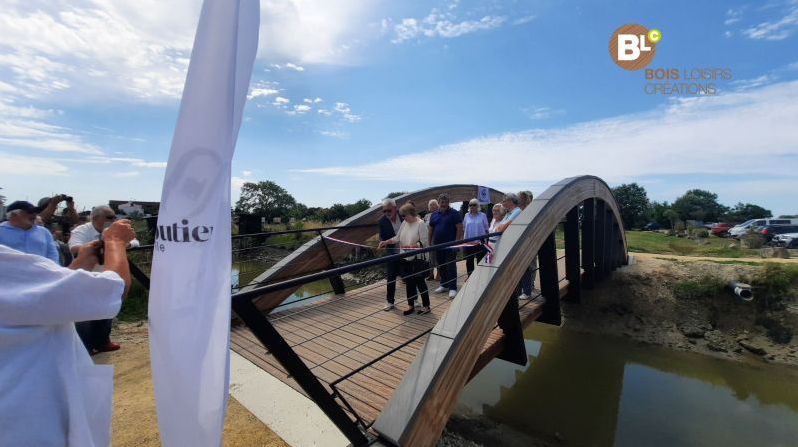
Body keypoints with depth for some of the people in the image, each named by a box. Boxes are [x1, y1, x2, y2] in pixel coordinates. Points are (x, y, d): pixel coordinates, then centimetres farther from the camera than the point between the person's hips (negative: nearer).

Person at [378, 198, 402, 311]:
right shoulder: (382, 221, -12)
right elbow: (382, 237, -7)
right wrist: (382, 242, -29)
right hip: (392, 253, 0)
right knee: (390, 278, 4)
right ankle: (389, 301, 20)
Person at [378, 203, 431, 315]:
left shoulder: (421, 224, -12)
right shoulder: (404, 223, 7)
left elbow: (424, 242, -16)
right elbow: (397, 238, 10)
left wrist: (411, 246, -24)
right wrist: (386, 242, -2)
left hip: (418, 258, -6)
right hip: (406, 258, 6)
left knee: (420, 282, 3)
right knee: (408, 282, 13)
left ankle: (426, 306, 19)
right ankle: (411, 306, 27)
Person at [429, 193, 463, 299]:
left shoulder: (454, 213, -4)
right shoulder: (434, 215, 11)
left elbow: (460, 228, -8)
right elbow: (430, 230, 15)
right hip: (438, 245, 5)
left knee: (451, 267, -4)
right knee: (441, 267, 13)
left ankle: (452, 288, 2)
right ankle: (444, 285, 27)